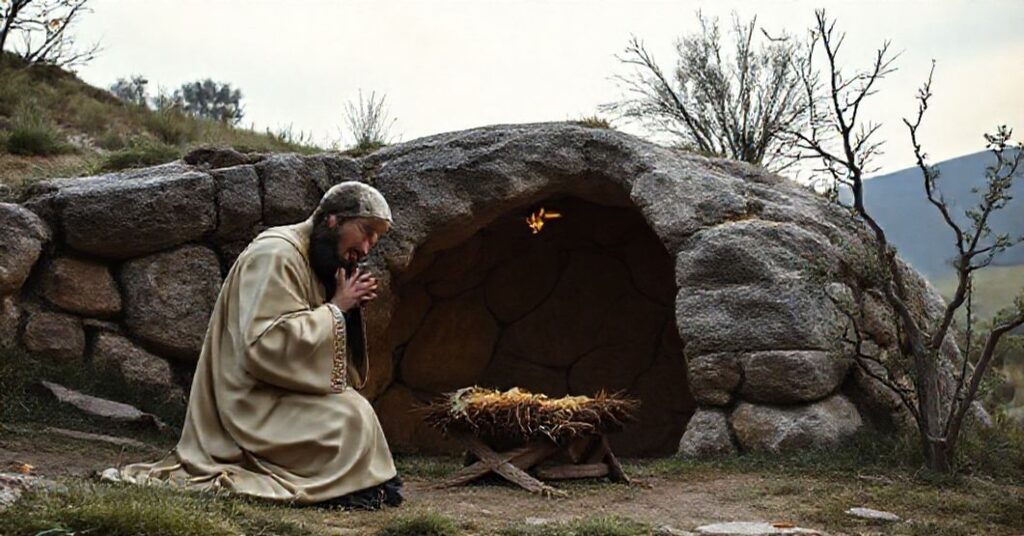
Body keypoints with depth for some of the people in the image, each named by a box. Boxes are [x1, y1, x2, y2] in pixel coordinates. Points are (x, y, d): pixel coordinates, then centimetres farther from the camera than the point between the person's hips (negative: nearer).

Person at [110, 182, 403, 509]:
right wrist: (335, 309, -19)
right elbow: (269, 344, -28)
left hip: (272, 396, 10)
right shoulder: (276, 255, -18)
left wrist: (349, 306, -4)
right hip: (248, 403, -10)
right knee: (351, 415, -21)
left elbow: (320, 336, 14)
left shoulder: (316, 260, 11)